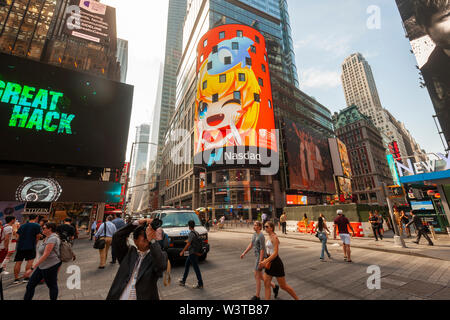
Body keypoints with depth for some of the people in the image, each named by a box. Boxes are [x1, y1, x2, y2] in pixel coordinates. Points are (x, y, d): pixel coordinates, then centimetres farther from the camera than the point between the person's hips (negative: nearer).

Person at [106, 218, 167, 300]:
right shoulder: (129, 252, 1)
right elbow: (117, 237, -9)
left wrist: (153, 240, -33)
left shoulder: (157, 255, -8)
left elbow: (161, 265, -29)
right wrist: (136, 223, -17)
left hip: (144, 297, -2)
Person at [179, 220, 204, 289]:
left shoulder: (191, 234, -20)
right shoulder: (196, 233, 7)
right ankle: (183, 281, 33)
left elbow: (188, 244, -22)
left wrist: (182, 251, -14)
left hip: (193, 253, -10)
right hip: (195, 252, 10)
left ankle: (200, 284, 8)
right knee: (186, 265, 21)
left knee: (196, 268, -1)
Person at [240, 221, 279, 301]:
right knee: (259, 276, 17)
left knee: (257, 277, 2)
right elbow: (251, 245, 13)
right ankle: (274, 286, 31)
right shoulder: (255, 234, 6)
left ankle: (257, 296, 18)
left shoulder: (261, 236, -21)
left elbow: (262, 249, -22)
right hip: (258, 257, 9)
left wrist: (260, 262, -21)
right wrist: (244, 253, 9)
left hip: (261, 258, -9)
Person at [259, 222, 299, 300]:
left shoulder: (274, 237, -20)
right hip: (270, 263, 8)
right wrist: (265, 261, 19)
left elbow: (275, 253, -26)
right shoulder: (270, 237, 6)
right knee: (266, 283, 8)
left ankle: (297, 299, 29)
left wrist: (265, 262, -30)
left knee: (283, 286, 8)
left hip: (276, 263, -8)